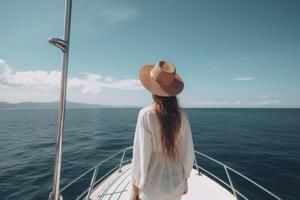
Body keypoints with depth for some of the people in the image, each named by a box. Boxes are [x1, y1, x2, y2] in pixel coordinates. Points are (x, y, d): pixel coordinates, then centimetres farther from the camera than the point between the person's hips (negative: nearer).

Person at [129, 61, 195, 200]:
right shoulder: (181, 115, -10)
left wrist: (135, 186, -4)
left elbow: (141, 154, -18)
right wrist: (184, 178, 12)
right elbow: (188, 153, -3)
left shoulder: (146, 114, -21)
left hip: (151, 186, -3)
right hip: (175, 184, 3)